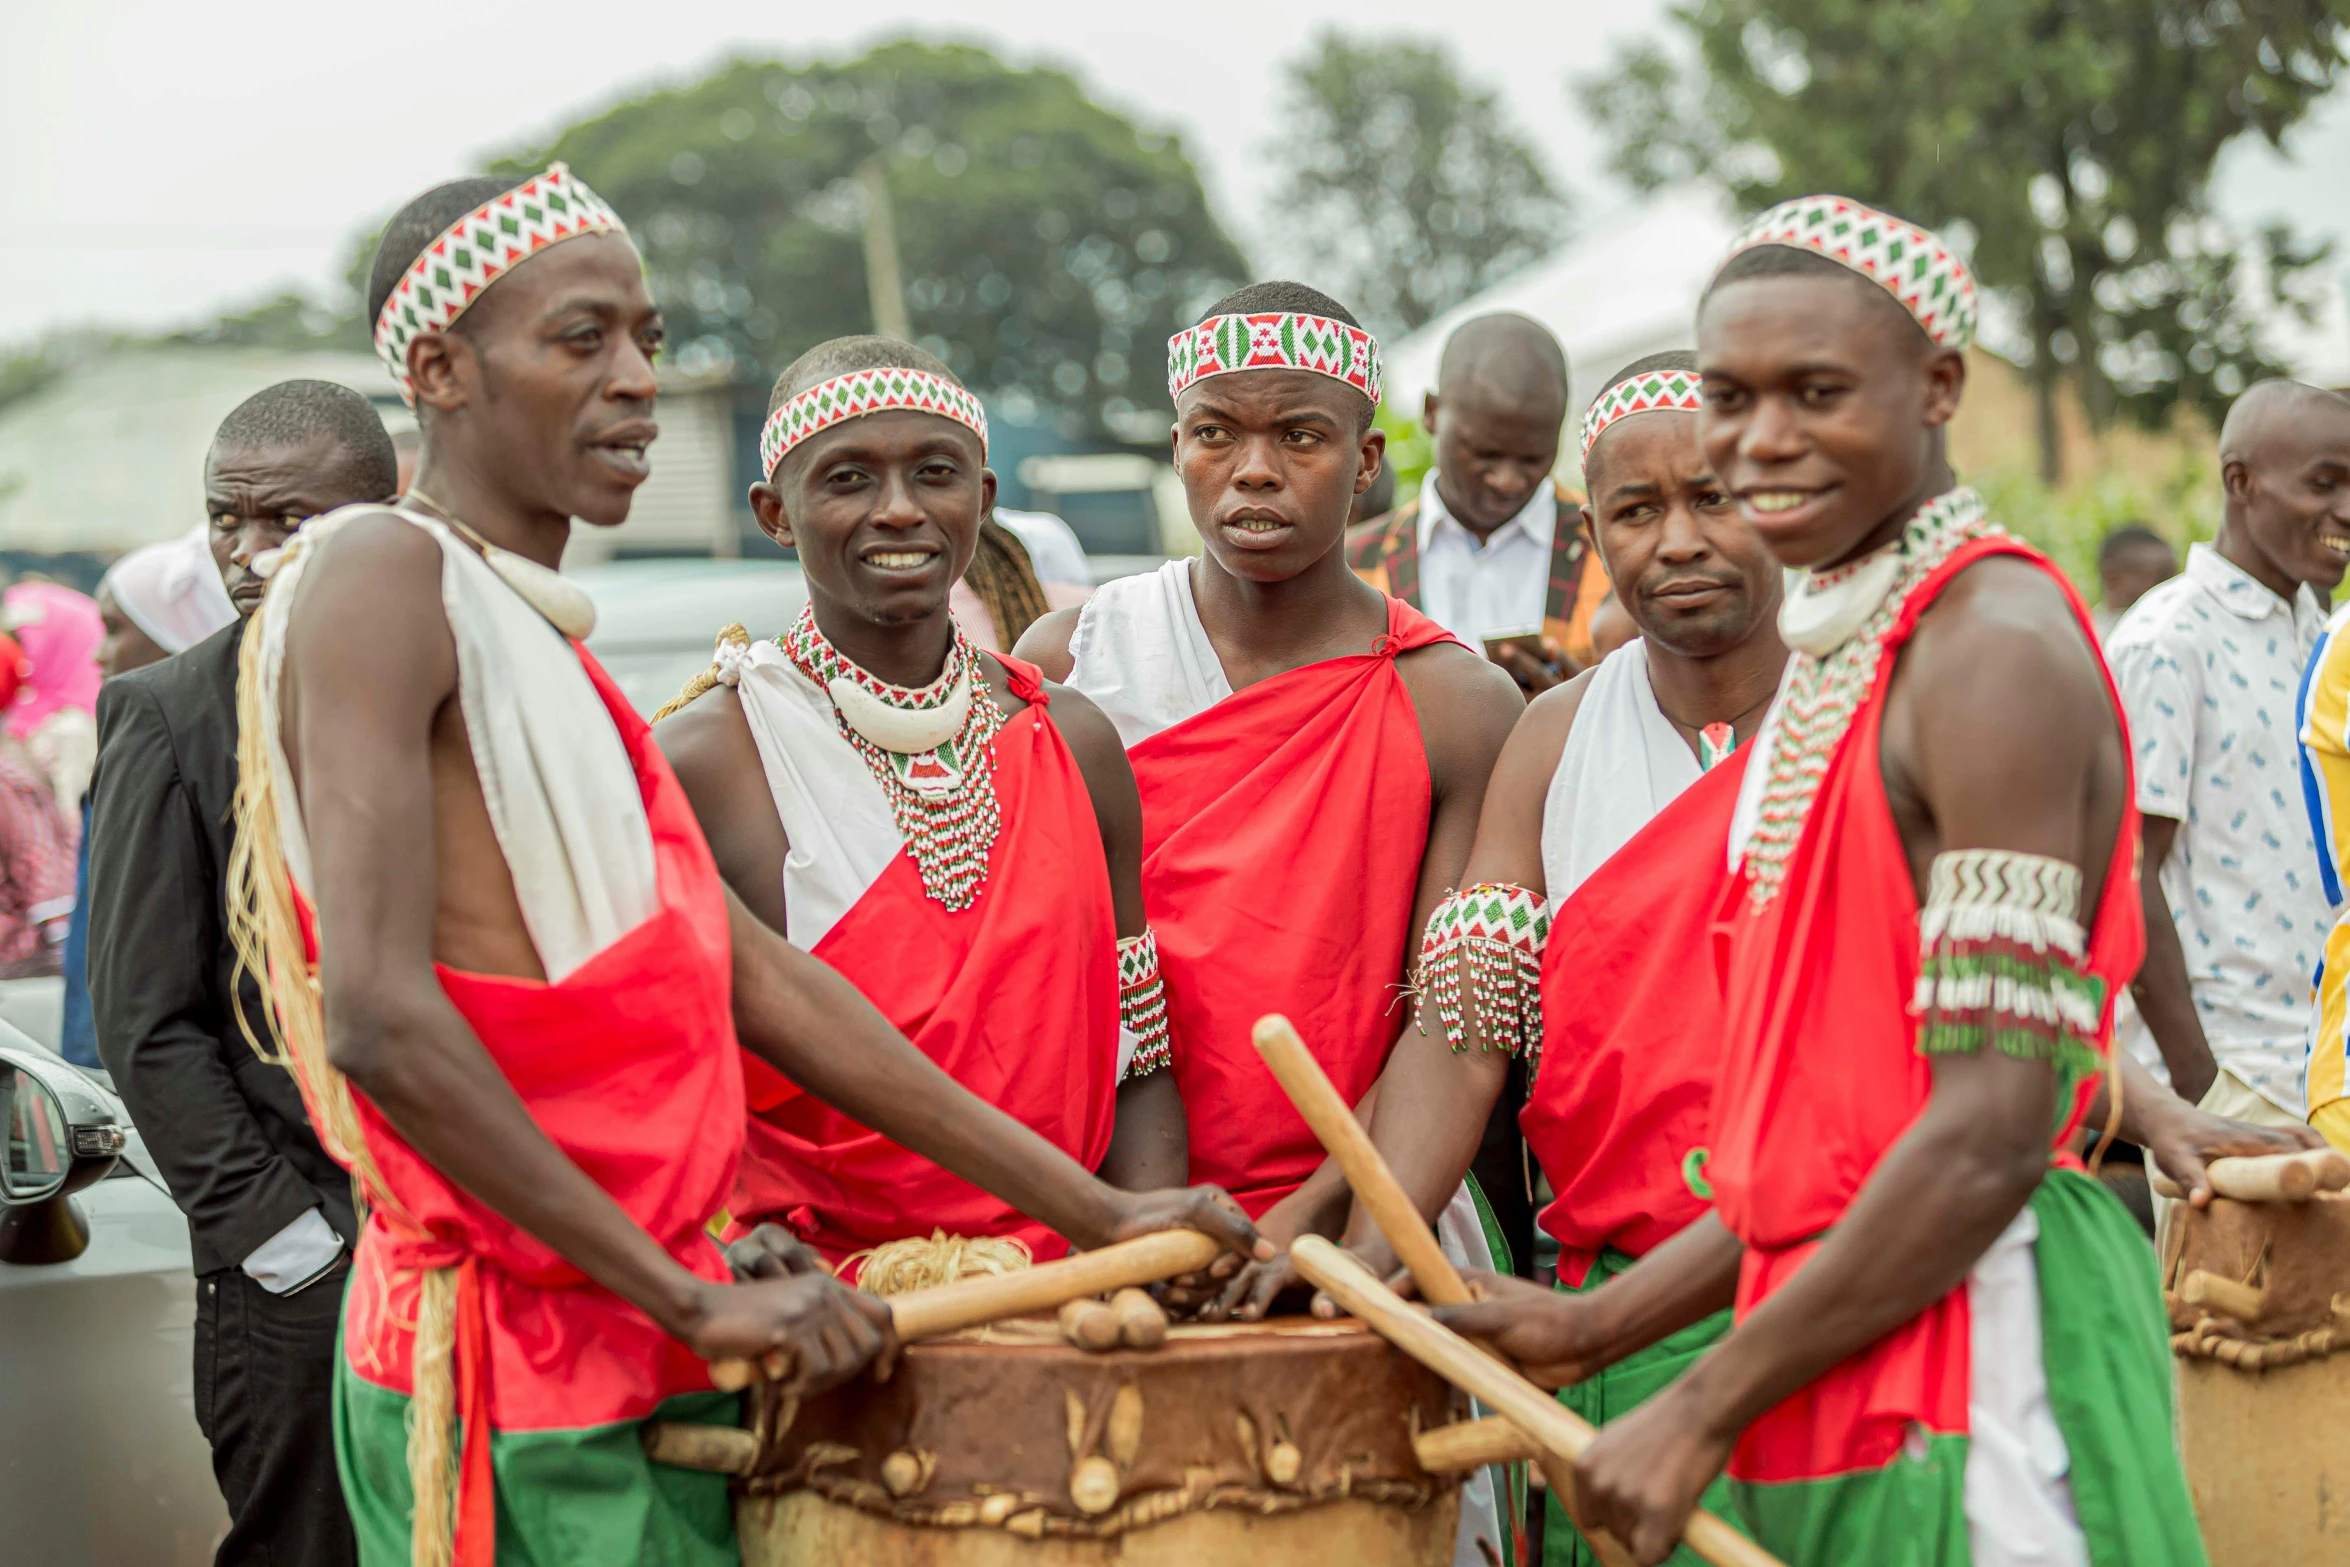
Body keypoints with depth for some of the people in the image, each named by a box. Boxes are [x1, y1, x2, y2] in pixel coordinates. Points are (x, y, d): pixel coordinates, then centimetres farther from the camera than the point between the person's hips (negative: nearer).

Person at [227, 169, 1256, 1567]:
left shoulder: (539, 639, 17)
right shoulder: (382, 578, -11)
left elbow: (756, 975, 13)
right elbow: (379, 1022, -22)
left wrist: (1098, 1213, 7)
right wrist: (692, 1299, -20)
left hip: (655, 1360, 8)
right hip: (519, 1392, -8)